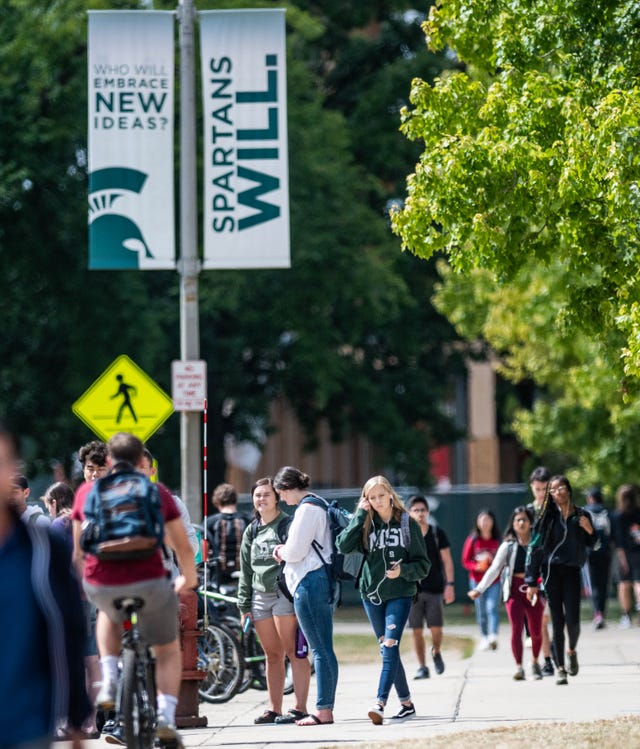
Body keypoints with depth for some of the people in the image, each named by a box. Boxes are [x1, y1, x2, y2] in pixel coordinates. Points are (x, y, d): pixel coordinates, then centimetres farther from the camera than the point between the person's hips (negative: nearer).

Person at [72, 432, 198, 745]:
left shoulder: (87, 492, 10)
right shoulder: (157, 492, 5)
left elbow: (78, 551, 17)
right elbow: (183, 547, 7)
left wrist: (82, 582, 34)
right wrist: (188, 579, 26)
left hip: (100, 586, 2)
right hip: (148, 584, -2)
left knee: (108, 614, 38)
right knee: (168, 651, 19)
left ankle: (109, 681, 20)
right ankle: (166, 716, 0)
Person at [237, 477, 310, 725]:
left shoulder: (289, 525, -1)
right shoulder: (251, 532, 17)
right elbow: (246, 571, 19)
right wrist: (244, 606, 15)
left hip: (284, 593, -6)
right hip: (260, 596, 6)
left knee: (293, 652, -7)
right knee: (272, 655, 9)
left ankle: (300, 708, -8)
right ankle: (274, 709, 13)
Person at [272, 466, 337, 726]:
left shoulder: (306, 510, -12)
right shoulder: (319, 507, 19)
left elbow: (295, 551, -15)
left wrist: (281, 552, 6)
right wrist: (286, 549, 12)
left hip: (309, 582, -10)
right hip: (322, 581, 10)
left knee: (320, 649, -9)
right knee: (324, 648, 8)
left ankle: (323, 711, -9)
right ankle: (326, 708, 10)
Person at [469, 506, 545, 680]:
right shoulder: (508, 545, 4)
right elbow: (494, 569, 1)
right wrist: (479, 589, -8)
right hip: (514, 590, -1)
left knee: (536, 631, 7)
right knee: (516, 629, -13)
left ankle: (535, 662, 30)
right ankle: (519, 667, -12)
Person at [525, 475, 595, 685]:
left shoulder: (582, 515, 7)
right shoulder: (548, 516, 1)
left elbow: (593, 546, 15)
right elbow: (535, 548, 0)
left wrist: (590, 531, -7)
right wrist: (532, 582, -3)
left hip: (572, 571, 1)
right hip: (551, 571, -1)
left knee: (572, 620, -8)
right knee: (557, 621, -2)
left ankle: (572, 651, 24)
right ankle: (560, 668, 5)